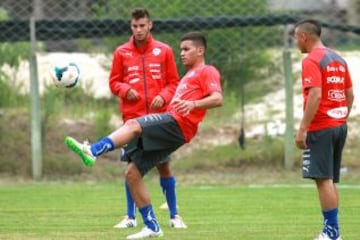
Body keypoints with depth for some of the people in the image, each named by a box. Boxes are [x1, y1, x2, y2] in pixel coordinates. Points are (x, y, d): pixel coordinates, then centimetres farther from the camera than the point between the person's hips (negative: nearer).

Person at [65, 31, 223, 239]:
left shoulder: (207, 72, 5)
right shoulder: (189, 75, 34)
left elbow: (217, 99, -13)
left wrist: (192, 104, -29)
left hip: (178, 124, -9)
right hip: (170, 129, 9)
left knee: (133, 125, -30)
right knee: (132, 173, 2)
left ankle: (92, 152, -44)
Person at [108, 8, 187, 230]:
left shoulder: (164, 51, 4)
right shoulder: (121, 53, 5)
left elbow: (174, 82, 6)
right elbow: (114, 82, 9)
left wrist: (163, 97, -12)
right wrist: (125, 90, -12)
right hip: (132, 118, 0)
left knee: (164, 165, 1)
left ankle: (174, 215, 8)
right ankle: (131, 217, 9)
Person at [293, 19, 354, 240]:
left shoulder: (312, 61, -12)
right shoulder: (338, 59, 14)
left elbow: (315, 96, -21)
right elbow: (350, 95, 15)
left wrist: (302, 129, -20)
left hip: (320, 129, -8)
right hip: (339, 126, 8)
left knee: (323, 179, -7)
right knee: (332, 180, 11)